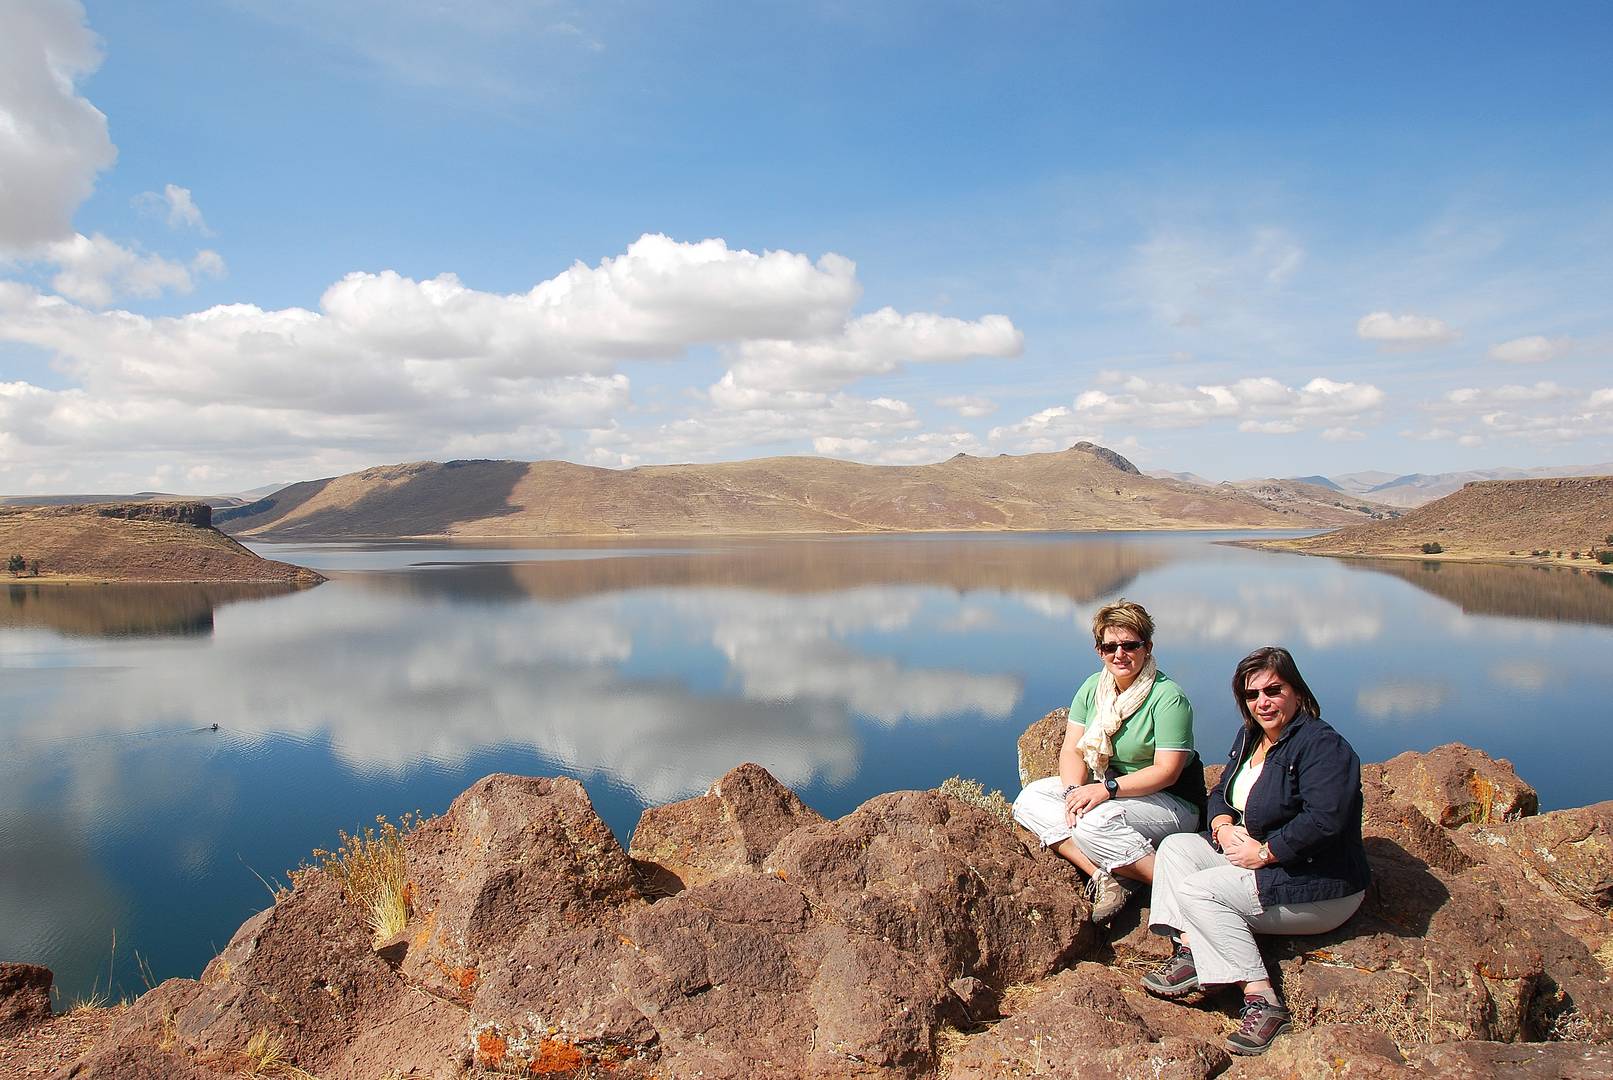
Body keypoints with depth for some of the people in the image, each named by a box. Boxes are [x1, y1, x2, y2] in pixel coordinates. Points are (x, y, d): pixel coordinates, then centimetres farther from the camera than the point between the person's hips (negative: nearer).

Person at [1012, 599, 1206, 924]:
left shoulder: (1168, 697, -16)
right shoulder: (1093, 688, 2)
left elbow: (1166, 771, -20)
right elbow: (1072, 750, 0)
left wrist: (1107, 789, -29)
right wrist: (1073, 791, -20)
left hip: (1173, 803, -7)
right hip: (1104, 790, 7)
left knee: (1094, 822, -35)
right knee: (1029, 800, -13)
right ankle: (1101, 876, -26)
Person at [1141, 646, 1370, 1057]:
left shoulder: (1323, 746, -20)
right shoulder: (1250, 736, 9)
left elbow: (1323, 820, -31)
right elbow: (1222, 793, 15)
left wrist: (1264, 852, -23)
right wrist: (1224, 827, -7)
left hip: (1317, 889, -10)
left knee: (1196, 891, -21)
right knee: (1175, 847, 0)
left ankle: (1264, 1000, -22)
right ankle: (1188, 952, -12)